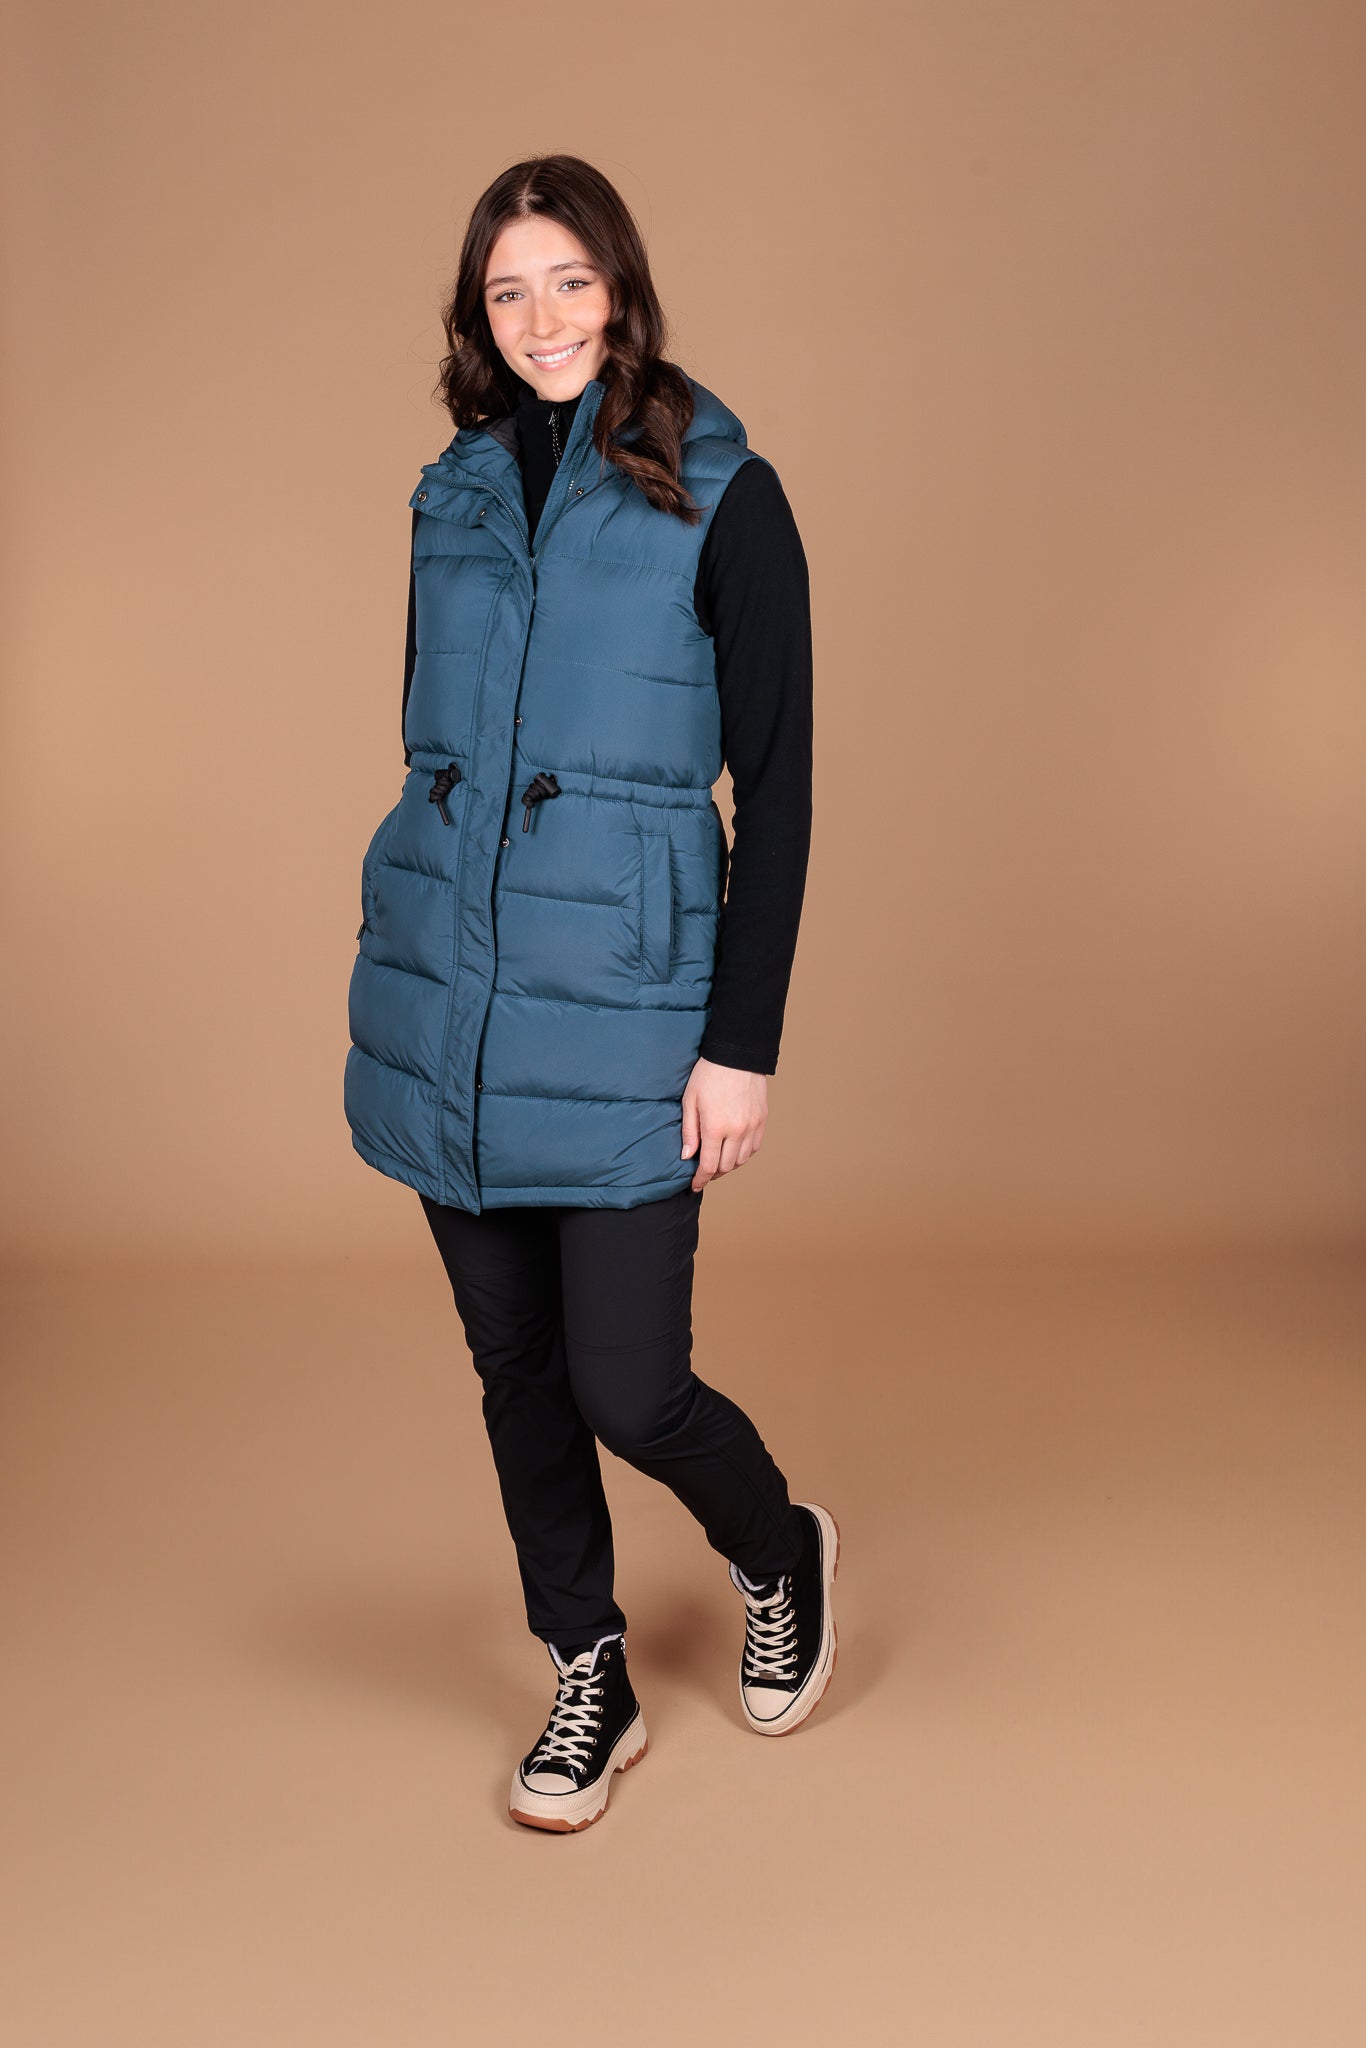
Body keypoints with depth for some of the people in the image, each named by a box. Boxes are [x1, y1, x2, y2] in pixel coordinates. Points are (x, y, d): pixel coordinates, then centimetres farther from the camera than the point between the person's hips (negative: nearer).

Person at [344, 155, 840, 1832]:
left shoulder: (721, 497, -5)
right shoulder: (452, 493, 11)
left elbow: (775, 787, -7)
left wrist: (742, 1042, -11)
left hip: (621, 1008, -5)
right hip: (440, 1002, 5)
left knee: (627, 1386, -4)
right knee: (515, 1370, 12)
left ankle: (781, 1557, 29)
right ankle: (589, 1683, 31)